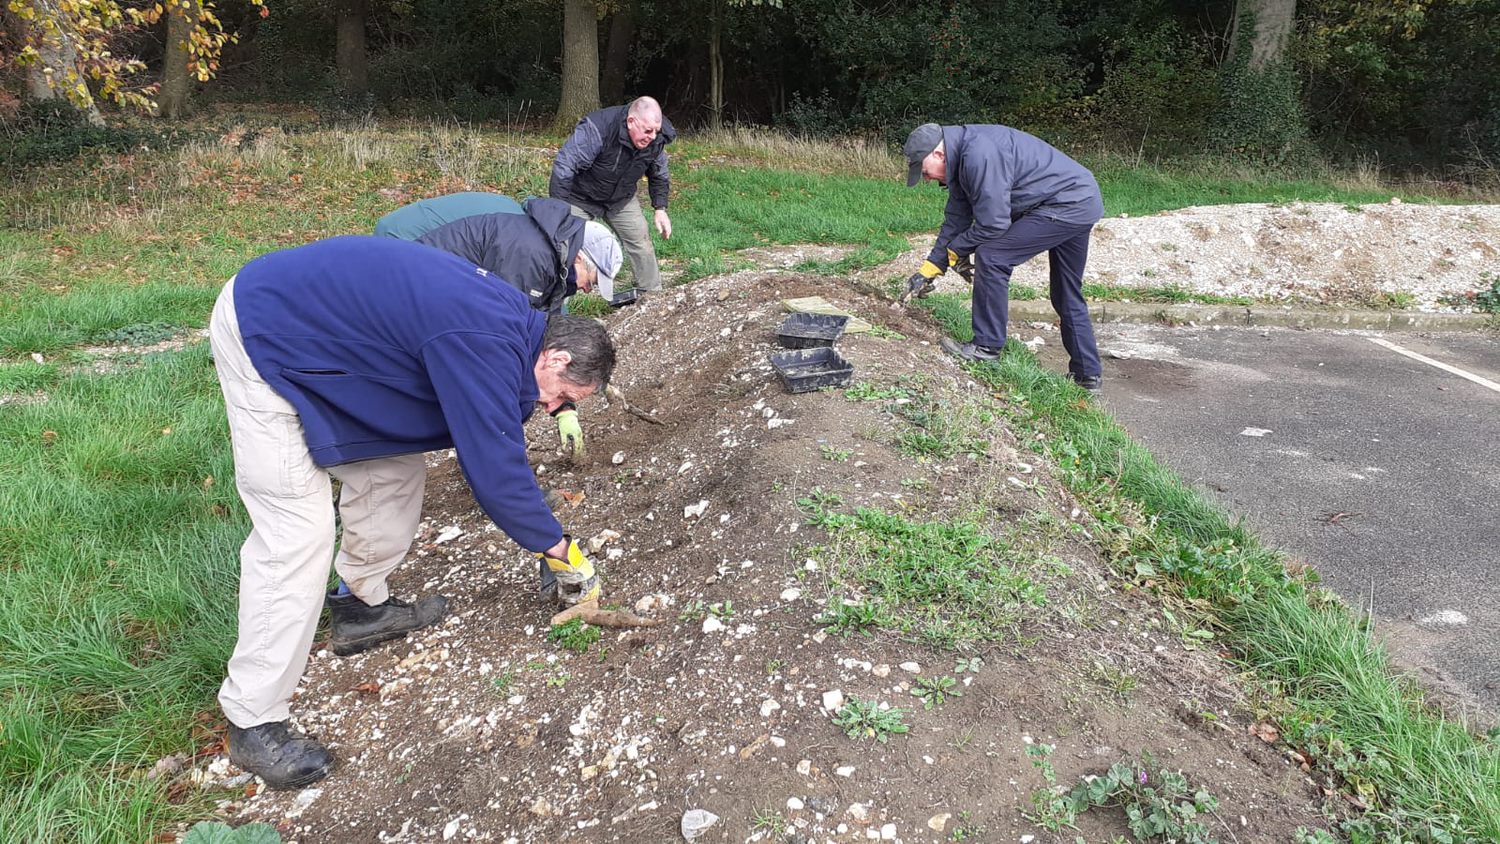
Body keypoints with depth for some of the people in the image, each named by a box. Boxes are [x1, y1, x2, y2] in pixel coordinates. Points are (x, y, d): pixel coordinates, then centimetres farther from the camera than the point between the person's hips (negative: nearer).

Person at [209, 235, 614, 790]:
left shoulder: (510, 323, 4)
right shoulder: (485, 347, -26)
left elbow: (498, 439, 16)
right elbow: (495, 469, -23)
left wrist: (542, 538, 18)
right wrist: (560, 551, -8)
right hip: (262, 334, -10)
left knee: (394, 464, 12)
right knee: (298, 530, -11)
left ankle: (363, 606, 29)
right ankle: (253, 723, 0)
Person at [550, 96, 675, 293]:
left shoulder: (656, 139, -16)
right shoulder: (597, 129, -36)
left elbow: (658, 175, 5)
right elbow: (564, 166, -36)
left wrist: (660, 208, -3)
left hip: (621, 198, 5)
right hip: (581, 197, -5)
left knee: (641, 242, 0)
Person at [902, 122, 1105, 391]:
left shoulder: (979, 155, -26)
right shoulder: (962, 159, 8)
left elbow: (992, 223, -24)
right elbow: (956, 218, 14)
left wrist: (955, 250, -6)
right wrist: (929, 269, 13)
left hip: (1068, 205, -11)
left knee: (991, 256, -14)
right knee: (1068, 297, 17)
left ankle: (987, 346, -7)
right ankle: (1088, 374, 27)